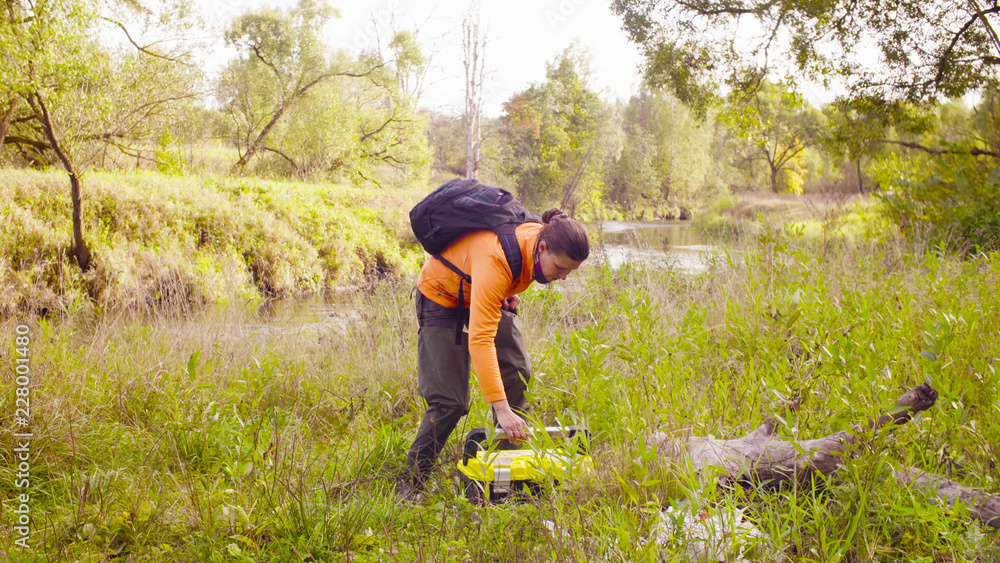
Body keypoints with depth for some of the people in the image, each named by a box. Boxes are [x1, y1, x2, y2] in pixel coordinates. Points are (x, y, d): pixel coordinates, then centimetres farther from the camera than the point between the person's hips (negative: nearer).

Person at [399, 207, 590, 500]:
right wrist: (501, 408, -52)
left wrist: (508, 295, 4)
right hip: (442, 296, -7)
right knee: (448, 401, -12)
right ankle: (409, 485, 1)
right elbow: (480, 339, -48)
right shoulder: (494, 260, -43)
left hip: (494, 295, 7)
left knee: (517, 372, -4)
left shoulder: (542, 239, -20)